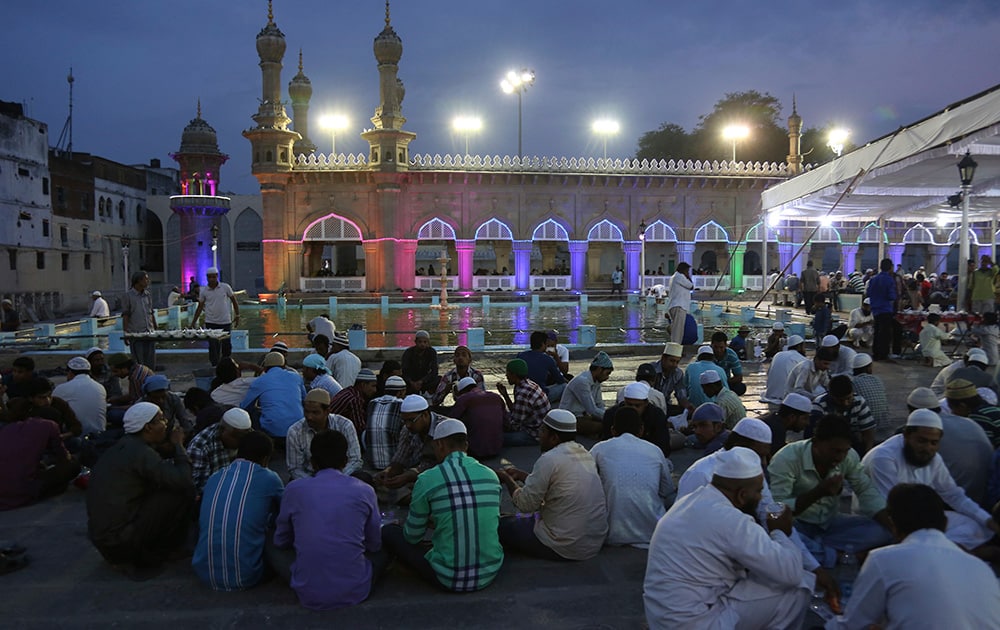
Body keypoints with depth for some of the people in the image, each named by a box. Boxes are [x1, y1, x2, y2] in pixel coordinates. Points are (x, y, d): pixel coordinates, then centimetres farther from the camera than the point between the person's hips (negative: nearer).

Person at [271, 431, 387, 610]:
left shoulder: (295, 489, -1)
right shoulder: (364, 491, -2)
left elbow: (281, 541, 13)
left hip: (309, 596, 0)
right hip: (355, 592, 0)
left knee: (271, 547, 23)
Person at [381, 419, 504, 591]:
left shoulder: (427, 480, -11)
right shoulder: (491, 475, 1)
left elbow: (412, 537, 2)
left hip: (448, 578, -4)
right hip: (490, 574, 4)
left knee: (389, 531, 13)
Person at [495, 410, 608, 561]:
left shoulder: (549, 460, -19)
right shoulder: (585, 453, 5)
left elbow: (525, 504, -12)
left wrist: (507, 479, 4)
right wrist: (521, 475, 20)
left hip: (565, 549, -8)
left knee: (502, 524, 6)